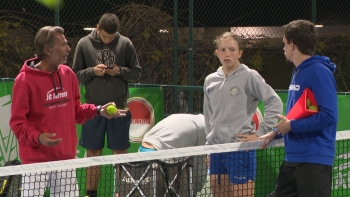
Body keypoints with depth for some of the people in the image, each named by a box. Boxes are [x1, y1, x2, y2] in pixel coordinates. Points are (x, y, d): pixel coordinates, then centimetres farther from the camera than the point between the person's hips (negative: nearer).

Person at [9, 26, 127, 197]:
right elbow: (17, 122, -9)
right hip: (36, 159, -6)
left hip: (66, 158, 6)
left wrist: (98, 110, 0)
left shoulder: (68, 74, 8)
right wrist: (37, 137, -26)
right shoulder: (25, 80, -11)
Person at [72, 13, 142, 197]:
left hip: (119, 106, 0)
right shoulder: (84, 44, -1)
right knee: (93, 152, 7)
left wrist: (120, 70, -14)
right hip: (93, 106, 0)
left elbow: (137, 72, 4)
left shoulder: (125, 44, -1)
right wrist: (92, 71, -16)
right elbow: (76, 74, 2)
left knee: (120, 151, 5)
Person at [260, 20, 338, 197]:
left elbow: (329, 115, -23)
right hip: (292, 159, 9)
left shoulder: (319, 71, -14)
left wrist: (292, 125, -17)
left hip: (313, 161, -9)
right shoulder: (298, 72, 14)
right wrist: (275, 134, 15)